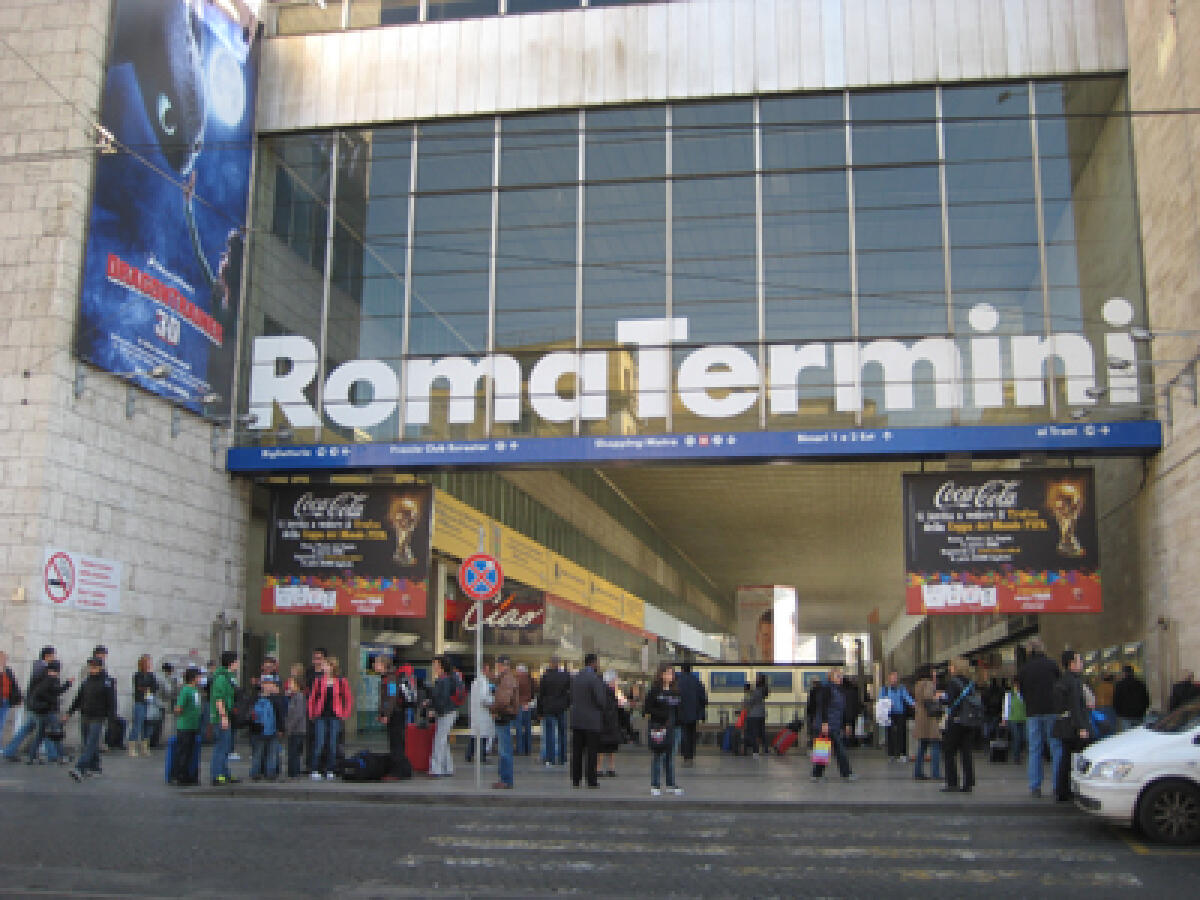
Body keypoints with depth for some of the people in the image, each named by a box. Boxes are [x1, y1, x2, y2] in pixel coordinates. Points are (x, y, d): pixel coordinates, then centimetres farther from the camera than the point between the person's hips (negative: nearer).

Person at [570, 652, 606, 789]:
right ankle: (591, 780, 1)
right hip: (592, 721, -6)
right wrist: (602, 708, 4)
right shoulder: (594, 678, -14)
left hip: (576, 720, 6)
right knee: (592, 751, 0)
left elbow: (571, 697, 11)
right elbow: (600, 700, -16)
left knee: (577, 750, 9)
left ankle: (576, 779, 11)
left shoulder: (575, 678, 7)